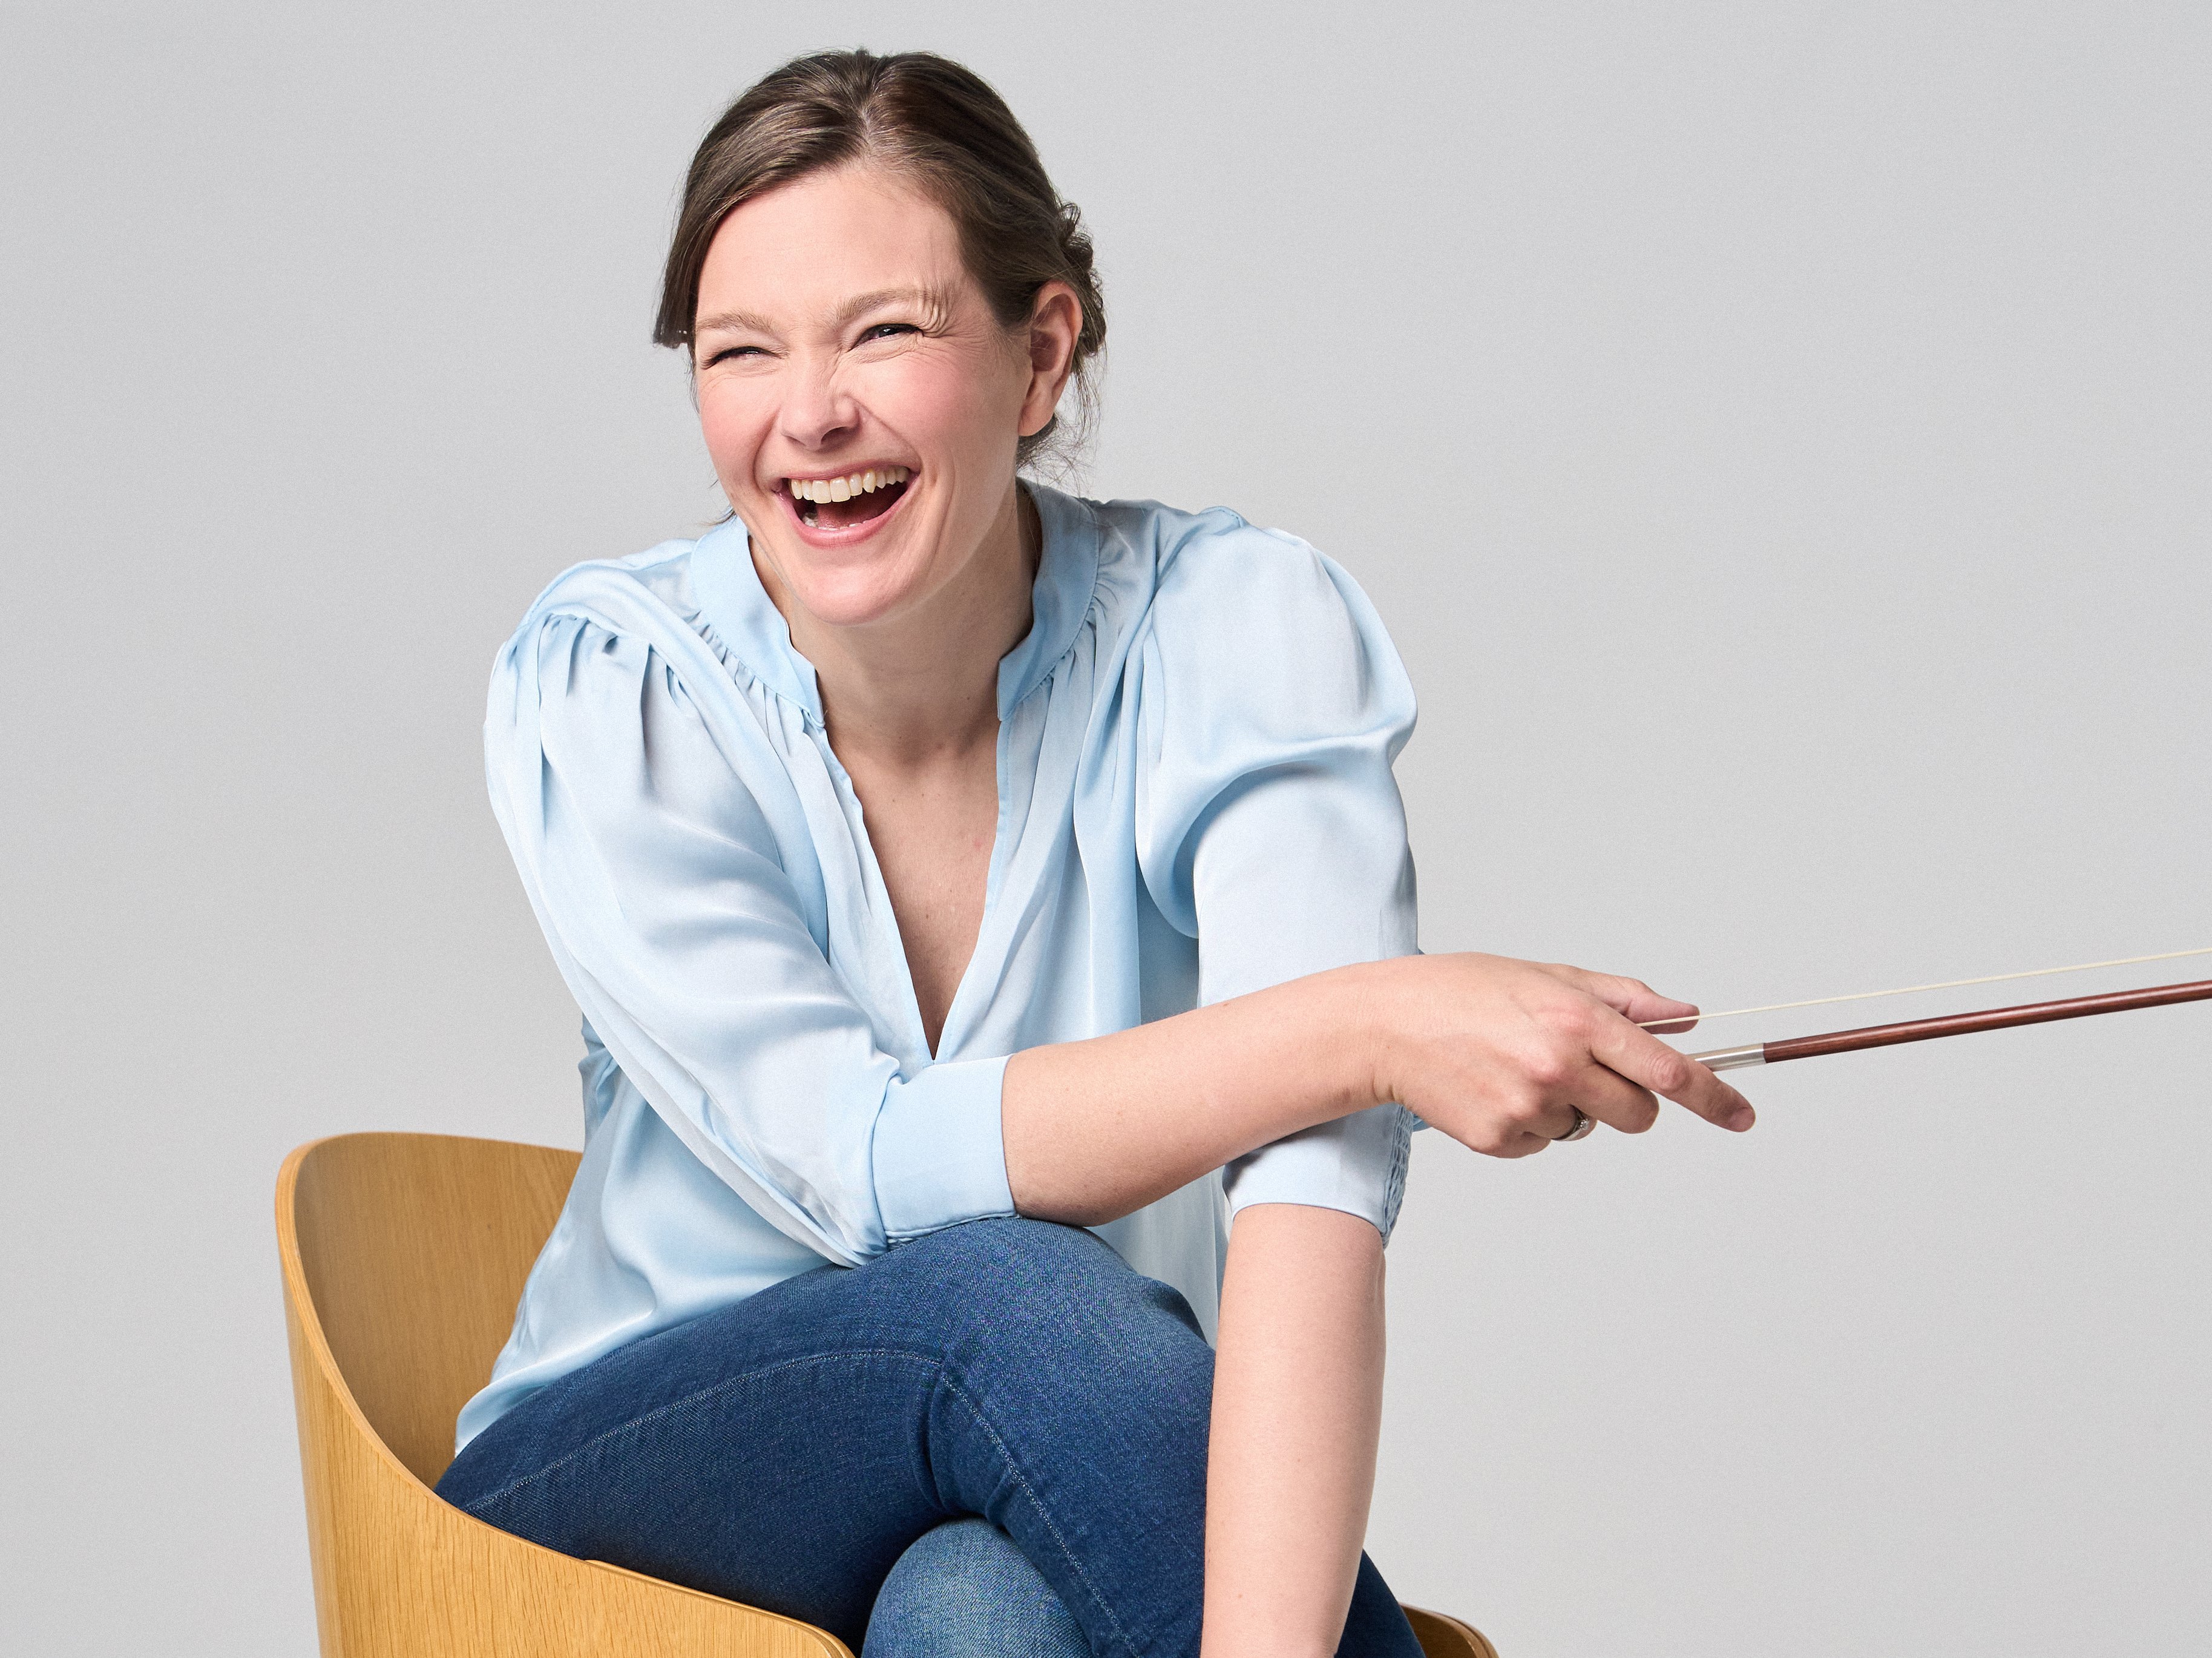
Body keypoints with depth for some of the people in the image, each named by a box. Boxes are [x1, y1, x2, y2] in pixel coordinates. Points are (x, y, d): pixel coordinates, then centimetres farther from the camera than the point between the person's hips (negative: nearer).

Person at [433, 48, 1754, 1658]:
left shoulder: (1236, 630, -15)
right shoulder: (600, 692, -14)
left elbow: (1312, 1184, -30)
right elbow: (857, 1166, -24)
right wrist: (1361, 1027, -35)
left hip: (1064, 1501, 0)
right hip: (642, 1477, 1)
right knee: (1013, 1297, -32)